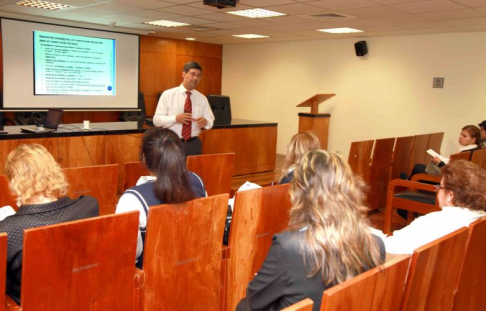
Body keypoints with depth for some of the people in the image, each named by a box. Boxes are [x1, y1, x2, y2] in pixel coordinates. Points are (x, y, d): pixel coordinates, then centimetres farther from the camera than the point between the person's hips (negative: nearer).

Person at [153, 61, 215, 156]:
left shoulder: (202, 98, 8)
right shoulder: (168, 94, -2)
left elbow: (210, 120, 7)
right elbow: (157, 119, -6)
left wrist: (205, 121, -17)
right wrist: (175, 118, -23)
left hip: (194, 145, 3)